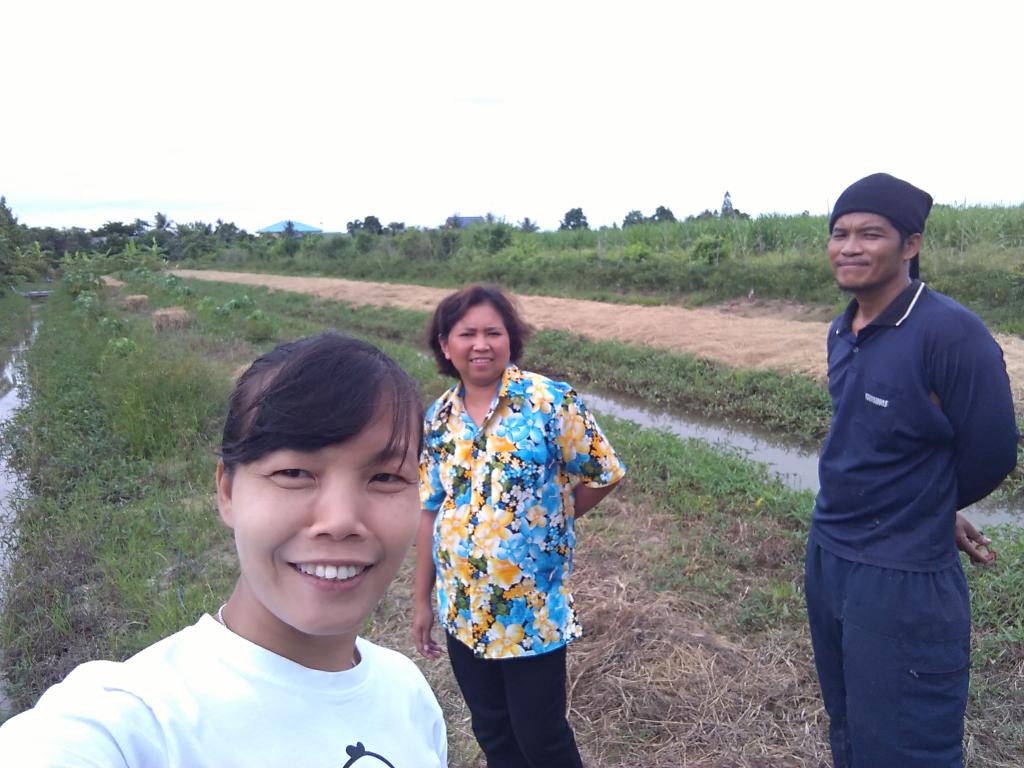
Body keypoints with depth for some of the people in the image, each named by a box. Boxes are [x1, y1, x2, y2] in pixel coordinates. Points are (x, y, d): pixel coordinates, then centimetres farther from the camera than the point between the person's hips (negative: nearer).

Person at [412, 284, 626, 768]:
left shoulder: (551, 402, -15)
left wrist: (545, 523, 2)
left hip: (533, 610, -4)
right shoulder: (439, 418, -1)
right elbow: (430, 513, 5)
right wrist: (423, 601, 8)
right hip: (463, 610, 5)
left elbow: (603, 476, -7)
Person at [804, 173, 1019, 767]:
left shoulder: (951, 332, -20)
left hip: (904, 584, -7)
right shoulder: (842, 332, 3)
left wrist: (929, 514, 4)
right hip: (825, 560, 7)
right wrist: (930, 511, 9)